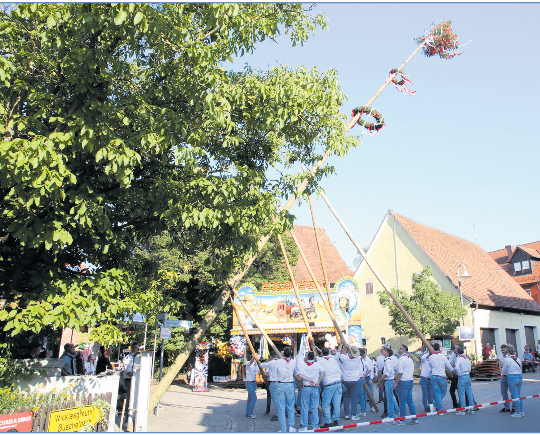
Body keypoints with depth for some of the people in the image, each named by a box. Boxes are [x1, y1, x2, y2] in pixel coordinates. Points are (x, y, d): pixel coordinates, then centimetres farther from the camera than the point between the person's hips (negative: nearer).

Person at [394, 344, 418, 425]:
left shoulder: (401, 359, -15)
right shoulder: (410, 359, 13)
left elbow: (400, 373, -19)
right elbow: (412, 372, 17)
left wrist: (395, 383, -13)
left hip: (403, 382, -8)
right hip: (411, 381, 8)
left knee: (402, 401, -1)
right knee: (410, 401, 13)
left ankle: (402, 420, 6)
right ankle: (414, 419, 16)